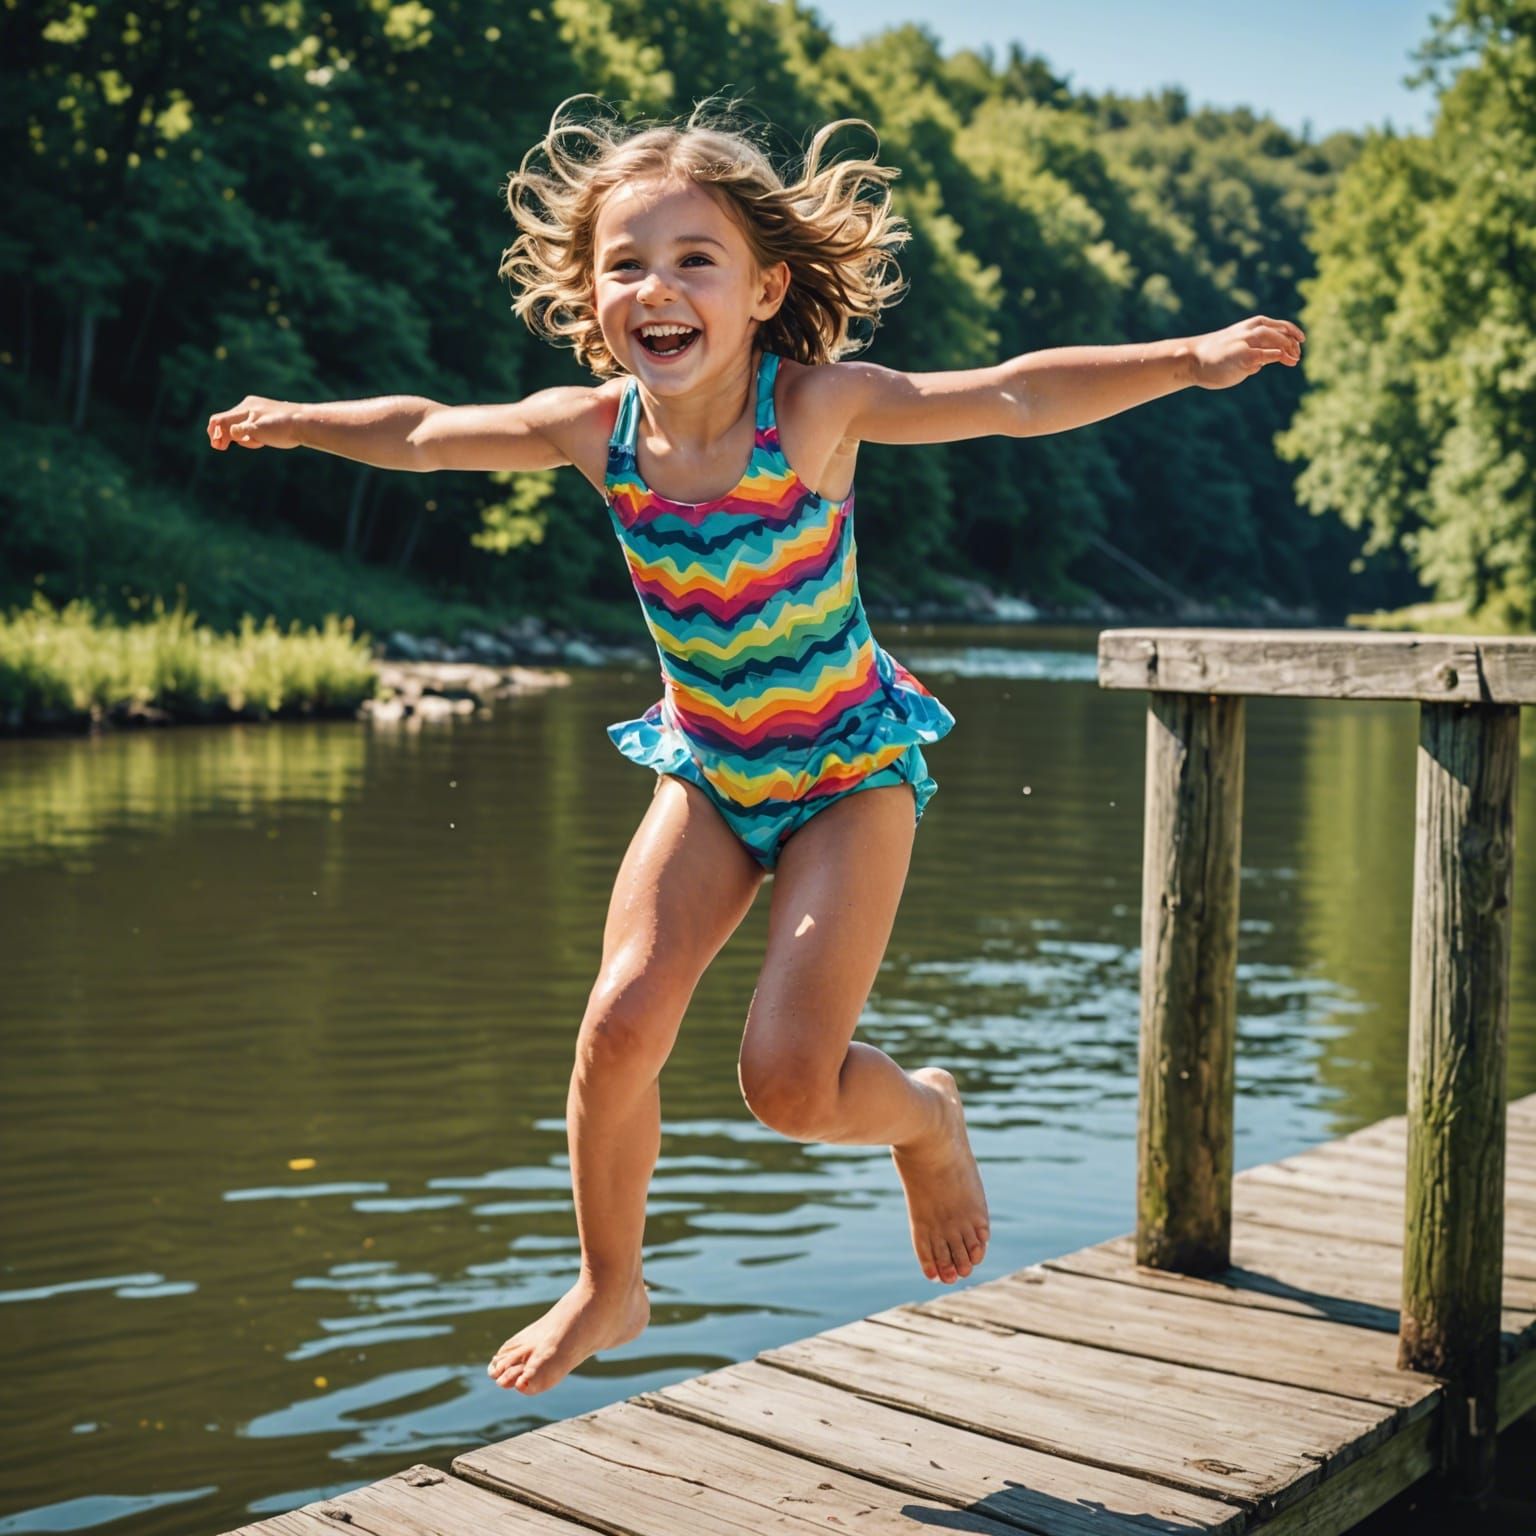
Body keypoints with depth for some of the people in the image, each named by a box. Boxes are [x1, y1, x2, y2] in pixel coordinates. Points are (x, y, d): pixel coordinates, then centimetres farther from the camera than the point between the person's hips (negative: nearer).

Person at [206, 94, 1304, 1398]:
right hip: (709, 770, 4)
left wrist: (1189, 359, -31)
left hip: (852, 769, -3)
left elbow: (1018, 398, -23)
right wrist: (299, 421, 16)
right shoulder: (596, 429, -11)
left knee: (789, 1082, -14)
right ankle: (610, 1290, 14)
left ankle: (927, 1118, 23)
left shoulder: (819, 404, -21)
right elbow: (427, 433, 6)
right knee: (620, 1024, -12)